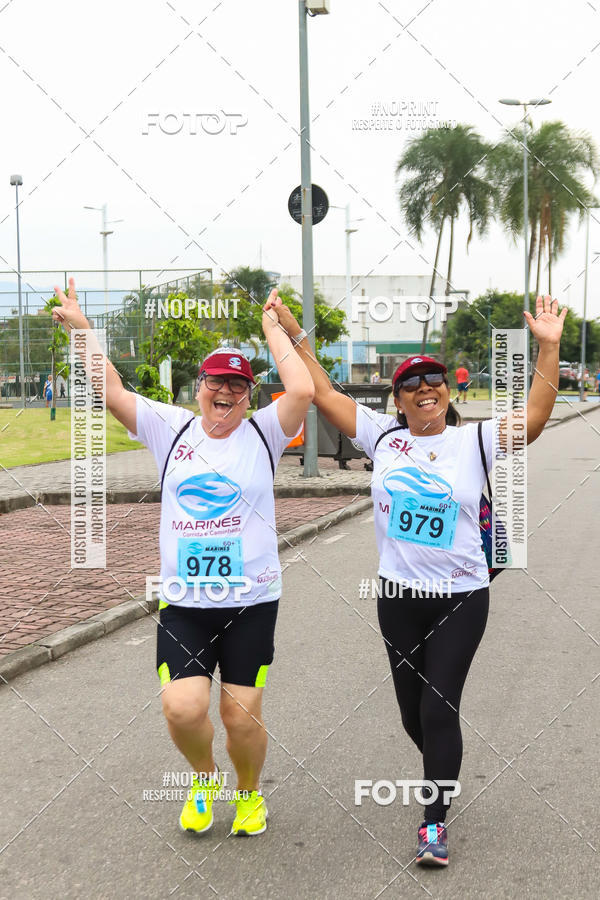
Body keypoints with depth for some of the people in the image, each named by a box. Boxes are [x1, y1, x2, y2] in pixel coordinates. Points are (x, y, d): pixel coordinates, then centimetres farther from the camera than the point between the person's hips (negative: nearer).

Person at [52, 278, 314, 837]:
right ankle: (203, 777, 23)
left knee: (242, 715, 1)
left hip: (251, 601, -1)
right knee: (182, 708, -12)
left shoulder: (262, 433, 0)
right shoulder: (171, 429, 5)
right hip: (182, 602, 1)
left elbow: (302, 391, -16)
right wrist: (81, 329, -2)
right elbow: (111, 392, 1)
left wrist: (274, 329, -5)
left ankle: (249, 792, 33)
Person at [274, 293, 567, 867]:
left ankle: (435, 823, 9)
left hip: (461, 598, -3)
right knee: (412, 710, 13)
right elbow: (324, 394, 2)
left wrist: (548, 348, -22)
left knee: (439, 708, -5)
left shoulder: (474, 441, -4)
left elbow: (534, 418, -15)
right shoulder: (382, 435, 2)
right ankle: (445, 773, 44)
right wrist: (293, 335, -1)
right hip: (398, 596, 3)